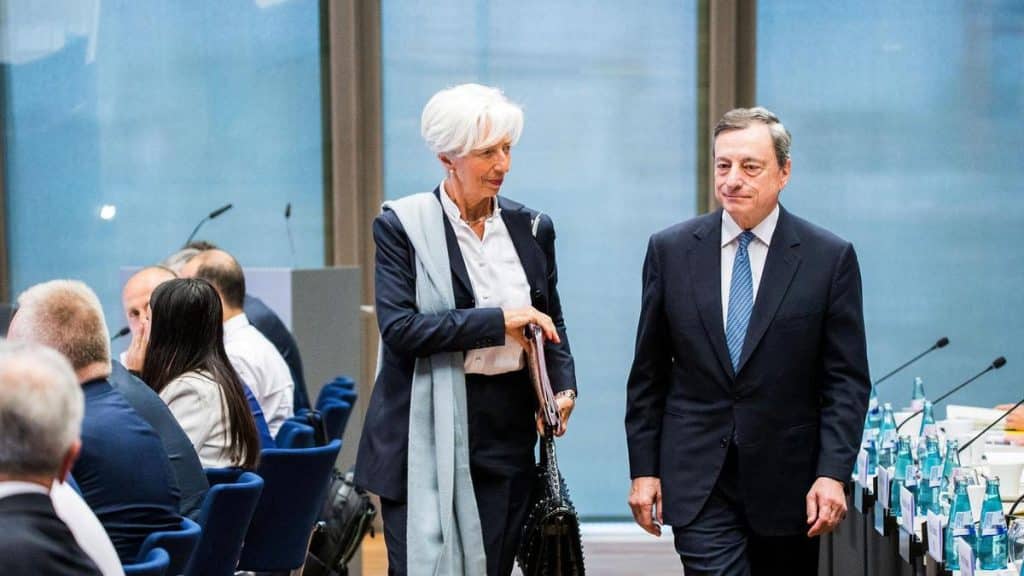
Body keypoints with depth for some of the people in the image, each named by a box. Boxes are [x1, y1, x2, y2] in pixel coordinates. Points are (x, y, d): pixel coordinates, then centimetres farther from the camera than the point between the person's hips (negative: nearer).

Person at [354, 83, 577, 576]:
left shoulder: (531, 228, 10)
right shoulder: (403, 226, -3)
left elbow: (551, 322, 21)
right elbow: (398, 327, -14)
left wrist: (564, 387, 2)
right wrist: (498, 320, -17)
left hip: (508, 429, 4)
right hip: (427, 437, -4)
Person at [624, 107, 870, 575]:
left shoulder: (830, 257, -2)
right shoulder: (671, 250, 3)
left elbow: (846, 379, -2)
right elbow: (648, 373, 6)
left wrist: (833, 473, -11)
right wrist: (643, 469, 3)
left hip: (788, 481, 0)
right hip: (697, 479, 0)